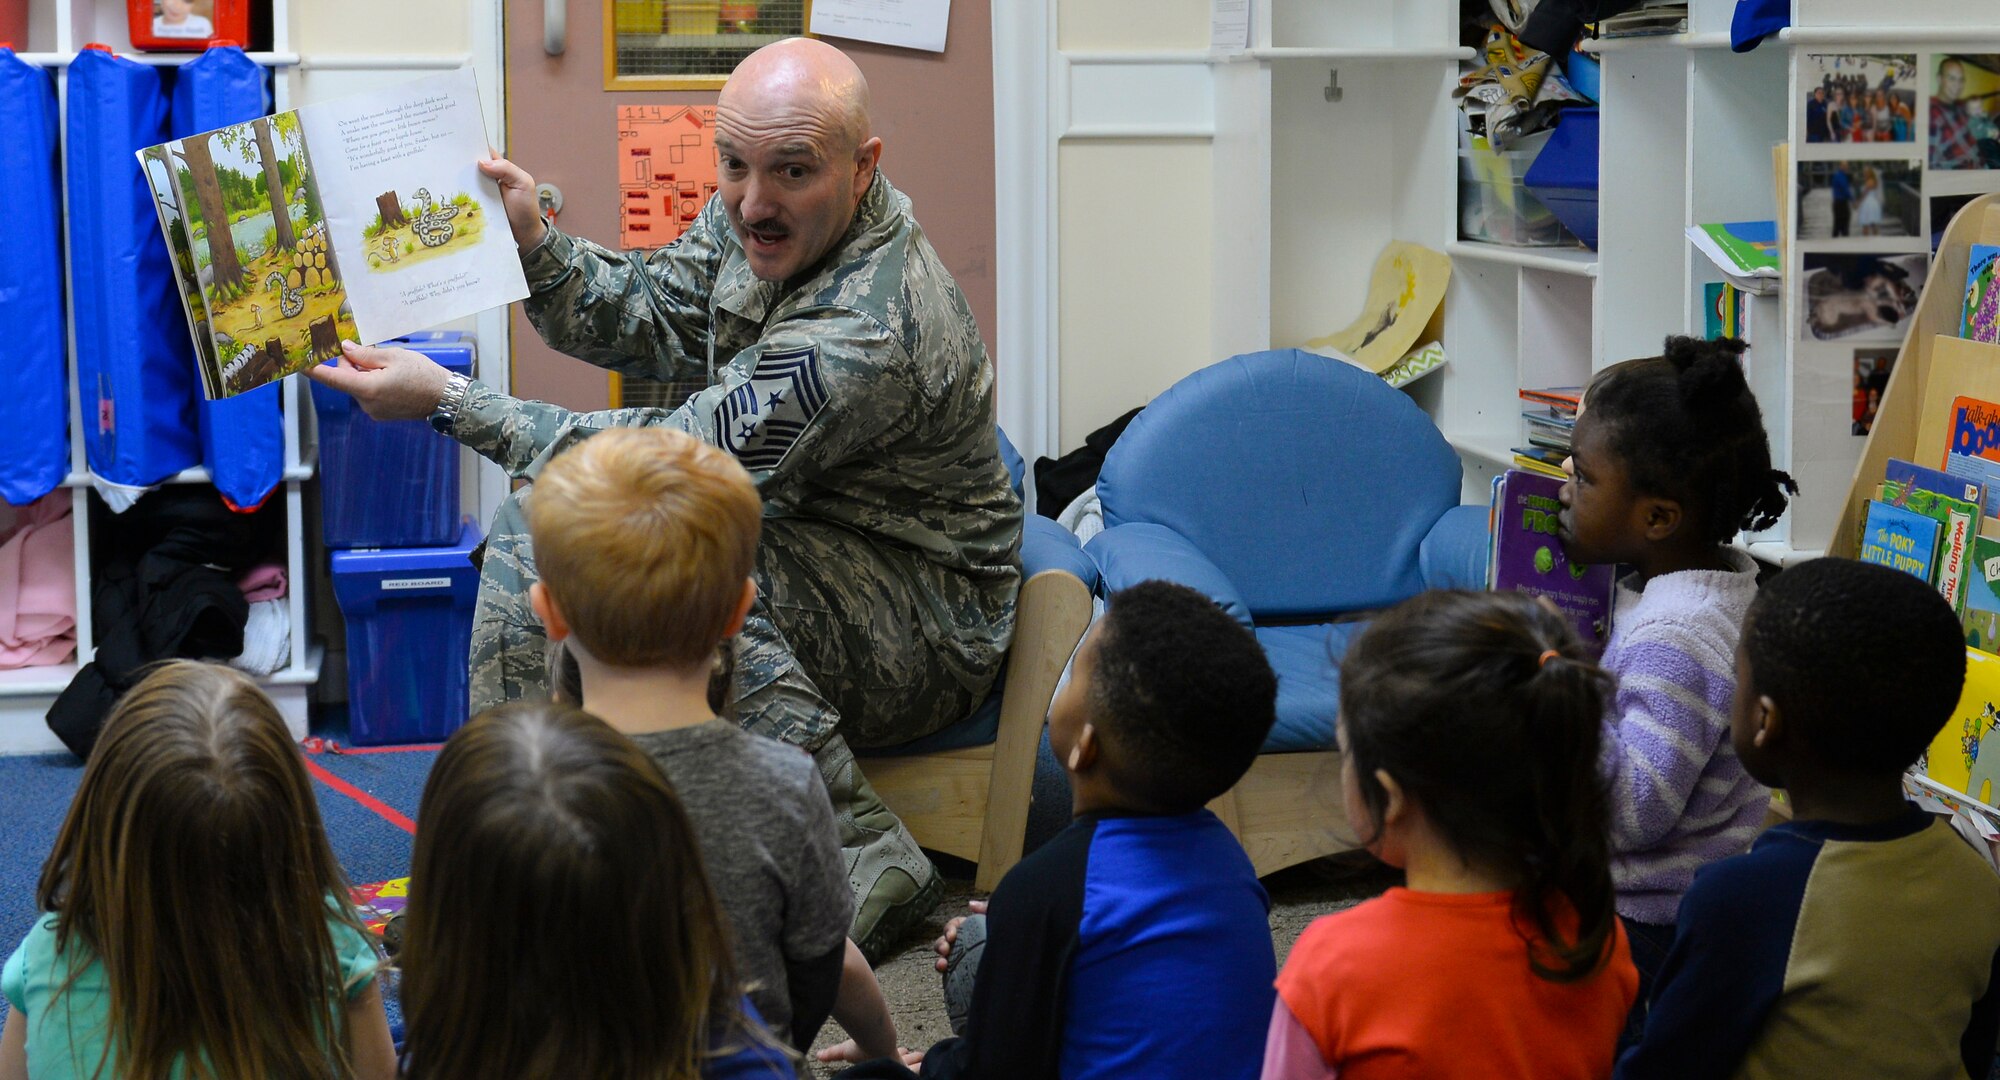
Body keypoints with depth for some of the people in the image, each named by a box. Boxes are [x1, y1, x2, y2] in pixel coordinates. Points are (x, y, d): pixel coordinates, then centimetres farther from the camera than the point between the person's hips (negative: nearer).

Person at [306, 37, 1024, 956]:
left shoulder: (868, 332, -32)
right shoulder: (756, 222, -5)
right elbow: (642, 315, 12)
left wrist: (449, 400, -23)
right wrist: (532, 244, -6)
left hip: (925, 627, -9)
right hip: (788, 545, 9)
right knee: (533, 524, 5)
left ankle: (863, 862, -23)